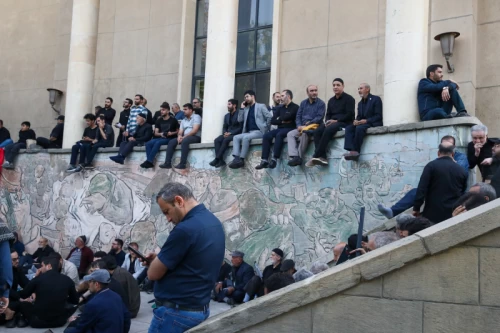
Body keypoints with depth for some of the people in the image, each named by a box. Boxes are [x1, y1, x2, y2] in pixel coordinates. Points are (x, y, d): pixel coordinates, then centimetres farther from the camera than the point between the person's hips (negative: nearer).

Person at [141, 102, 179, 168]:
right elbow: (156, 133, 10)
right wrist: (160, 134, -12)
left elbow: (178, 131, 4)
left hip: (170, 139, -5)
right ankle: (150, 162, -29)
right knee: (148, 143, -22)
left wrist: (172, 133, -14)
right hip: (160, 138, 5)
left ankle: (149, 161, -33)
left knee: (158, 142, -34)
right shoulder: (159, 121, 13)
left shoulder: (173, 120, 1)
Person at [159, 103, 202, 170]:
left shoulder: (196, 117, -1)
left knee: (185, 141, -37)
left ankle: (182, 164, -40)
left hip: (195, 137, -7)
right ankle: (167, 163, -18)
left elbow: (195, 130, -14)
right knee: (171, 142, -11)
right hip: (185, 137, 8)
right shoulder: (183, 120, 23)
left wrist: (184, 137, -18)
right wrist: (179, 136, -10)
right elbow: (180, 131, 15)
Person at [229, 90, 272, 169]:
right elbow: (239, 120, 14)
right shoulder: (246, 109, 21)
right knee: (236, 137, -17)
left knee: (246, 137, -33)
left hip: (259, 131, -6)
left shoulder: (261, 106, 4)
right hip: (249, 132, 7)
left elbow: (270, 117, -3)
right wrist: (242, 108, 9)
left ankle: (241, 159, -29)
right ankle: (236, 159, -31)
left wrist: (266, 128, -7)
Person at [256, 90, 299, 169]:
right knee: (266, 136, -19)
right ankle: (265, 160, -27)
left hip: (290, 129, -6)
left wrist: (279, 119, 3)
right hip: (280, 129, 6)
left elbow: (287, 117, -16)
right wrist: (282, 121, -5)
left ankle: (274, 159, -39)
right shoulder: (280, 108, 19)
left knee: (279, 135, -36)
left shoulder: (295, 107, -1)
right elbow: (272, 121, 11)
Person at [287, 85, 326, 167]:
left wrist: (306, 126, -16)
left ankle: (300, 157, -29)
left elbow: (319, 118, -10)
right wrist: (299, 126, -7)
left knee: (304, 134, -35)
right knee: (290, 134, -16)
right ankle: (294, 156, -30)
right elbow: (298, 116, 14)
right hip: (302, 127, 6)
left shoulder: (321, 103, 0)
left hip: (314, 126, -6)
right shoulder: (303, 103, 17)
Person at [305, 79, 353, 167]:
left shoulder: (349, 98, 2)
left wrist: (336, 121, -17)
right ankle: (322, 157, -34)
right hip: (332, 122, 7)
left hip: (345, 123, -6)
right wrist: (327, 121, -4)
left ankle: (316, 156, -36)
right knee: (317, 131, -22)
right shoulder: (331, 100, 23)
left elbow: (349, 114, -9)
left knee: (328, 130, -35)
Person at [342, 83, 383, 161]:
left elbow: (378, 116, -9)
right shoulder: (360, 103, 24)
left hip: (374, 124, -7)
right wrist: (356, 120, -9)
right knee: (349, 128, -21)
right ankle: (351, 150, -37)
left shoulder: (376, 99, 0)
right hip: (361, 123, 7)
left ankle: (356, 151, -33)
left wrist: (366, 120, -22)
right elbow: (359, 116, 16)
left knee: (359, 128, -35)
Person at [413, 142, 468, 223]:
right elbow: (464, 193, 17)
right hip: (453, 214, 3)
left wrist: (416, 208, -6)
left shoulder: (431, 166, -5)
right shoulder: (461, 170, 8)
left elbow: (422, 189, -10)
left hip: (433, 213, -3)